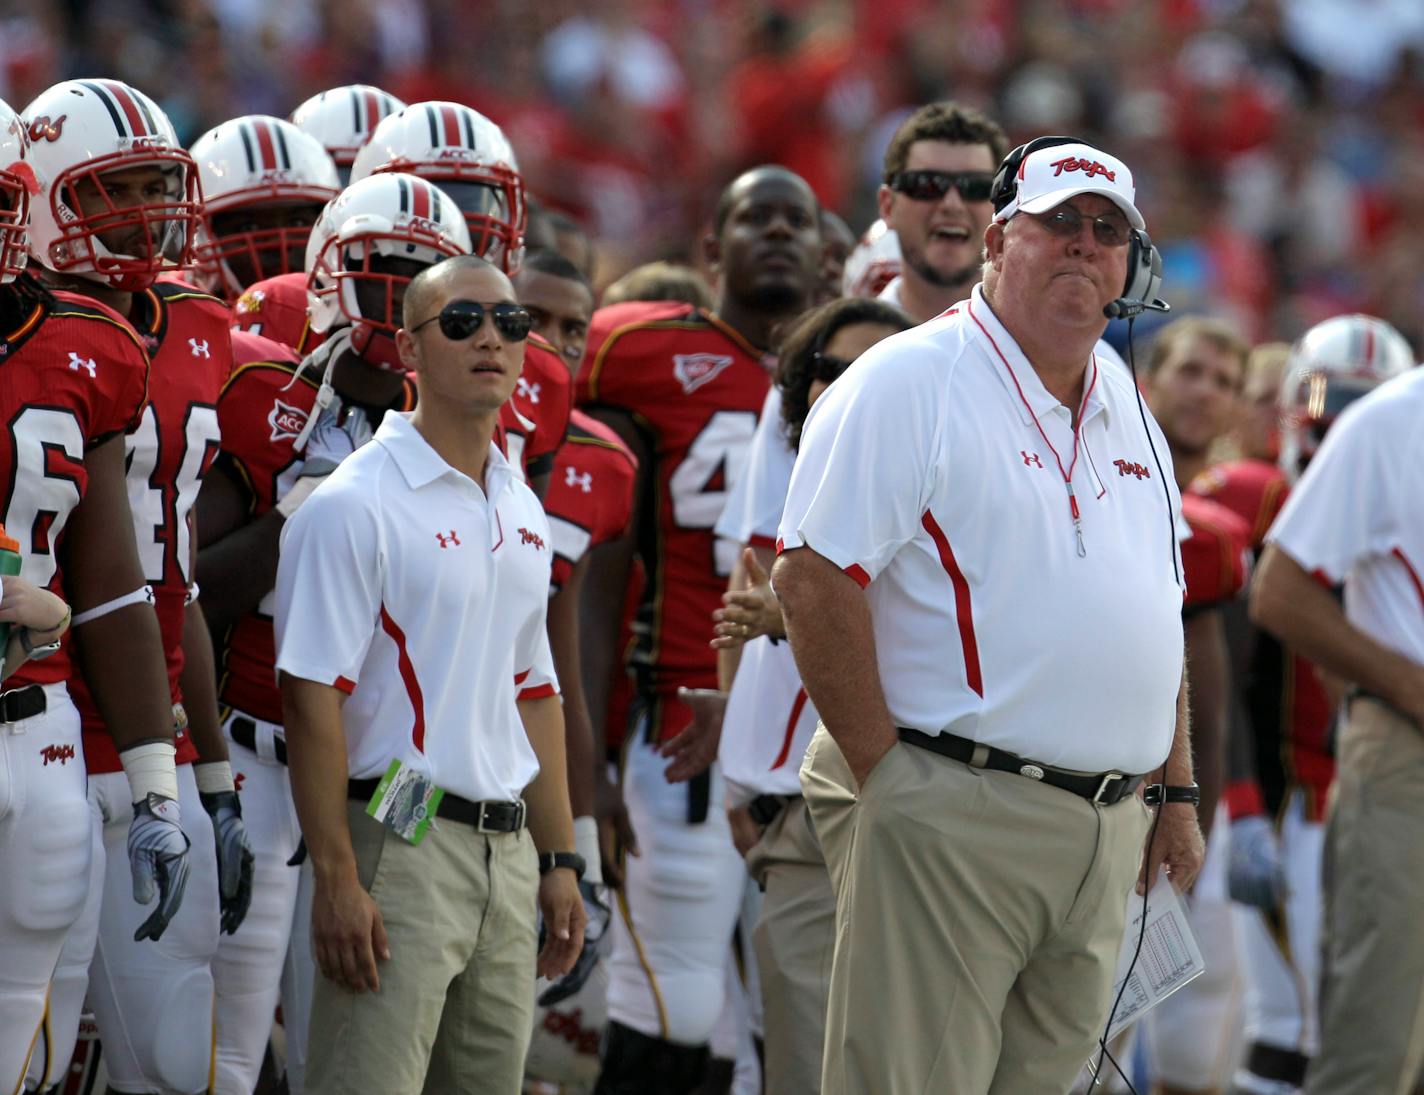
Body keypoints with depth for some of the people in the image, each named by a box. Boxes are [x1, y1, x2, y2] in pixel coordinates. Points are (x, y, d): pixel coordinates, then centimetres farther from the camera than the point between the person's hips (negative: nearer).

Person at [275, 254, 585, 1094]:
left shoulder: (522, 512, 15)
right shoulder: (355, 506, -10)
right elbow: (314, 699, -14)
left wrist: (559, 857, 16)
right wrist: (338, 879, -18)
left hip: (505, 851, 8)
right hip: (401, 843, -8)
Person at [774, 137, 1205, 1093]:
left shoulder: (1127, 413, 18)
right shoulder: (911, 382, -7)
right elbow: (813, 581, -14)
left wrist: (1177, 794, 19)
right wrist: (886, 779, -15)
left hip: (1107, 832, 8)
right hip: (948, 820, -7)